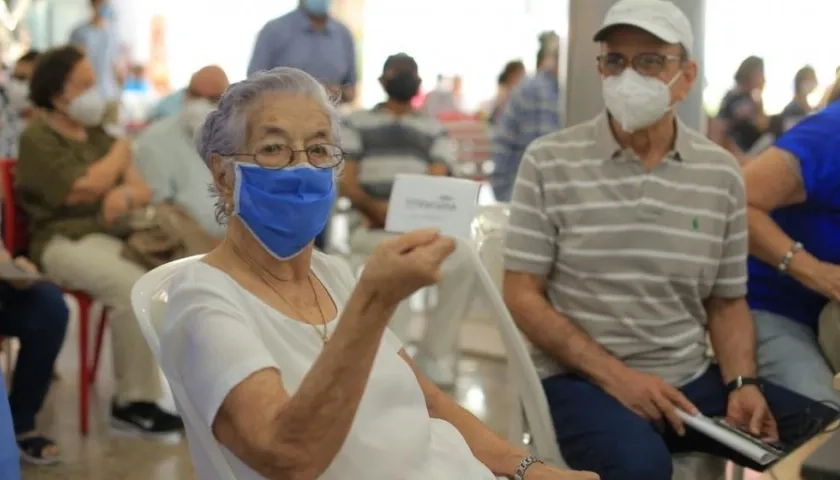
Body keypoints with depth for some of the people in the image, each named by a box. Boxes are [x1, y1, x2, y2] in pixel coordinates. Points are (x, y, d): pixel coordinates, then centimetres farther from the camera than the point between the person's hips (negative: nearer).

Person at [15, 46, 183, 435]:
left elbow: (143, 190, 14)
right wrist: (121, 152, 1)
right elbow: (84, 189, -15)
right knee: (133, 287, -33)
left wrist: (126, 194, -12)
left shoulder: (96, 134, 18)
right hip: (64, 241, -6)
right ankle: (132, 402, -19)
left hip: (111, 233, 6)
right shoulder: (37, 138, -3)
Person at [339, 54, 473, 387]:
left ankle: (435, 353, -15)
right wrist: (376, 209, -19)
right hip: (372, 228, -2)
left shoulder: (434, 131, 18)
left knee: (463, 260, -27)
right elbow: (347, 182, 1)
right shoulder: (357, 124, 12)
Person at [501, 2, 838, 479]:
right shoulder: (549, 161, -4)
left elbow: (728, 301, 13)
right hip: (582, 379, -4)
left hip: (693, 379, 4)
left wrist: (742, 384, -6)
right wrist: (614, 375, -16)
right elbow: (522, 295, -6)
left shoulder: (721, 173, 5)